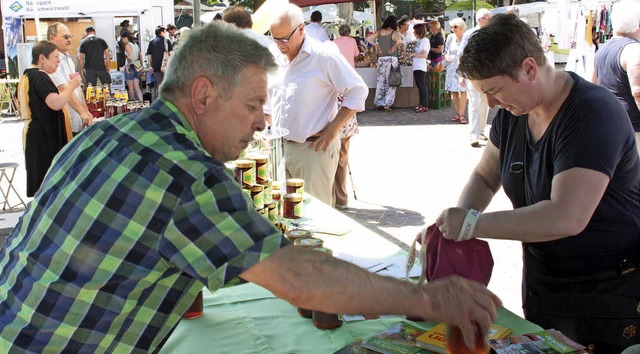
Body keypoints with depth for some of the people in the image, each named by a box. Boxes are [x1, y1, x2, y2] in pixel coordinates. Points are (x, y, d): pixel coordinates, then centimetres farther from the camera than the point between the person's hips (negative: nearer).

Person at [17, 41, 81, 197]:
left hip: (32, 135, 10)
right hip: (46, 137, -10)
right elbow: (56, 103, -28)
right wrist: (72, 85, -15)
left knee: (37, 177, 15)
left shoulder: (27, 75, 14)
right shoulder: (39, 77, -16)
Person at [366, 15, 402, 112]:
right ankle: (387, 104, -1)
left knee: (380, 81, 11)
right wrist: (393, 48, -10)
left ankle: (379, 103, 14)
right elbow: (399, 41, -25)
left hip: (381, 58, 4)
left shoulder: (379, 32, 5)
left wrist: (377, 46, 6)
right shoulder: (394, 33, -7)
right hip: (391, 58, -4)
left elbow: (368, 38, 3)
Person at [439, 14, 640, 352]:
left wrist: (472, 224, -28)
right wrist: (455, 221, -9)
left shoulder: (593, 114, -25)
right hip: (542, 286, 7)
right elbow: (485, 177, 12)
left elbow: (567, 217, -34)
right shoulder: (513, 112, -1)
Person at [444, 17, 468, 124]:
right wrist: (447, 56, -5)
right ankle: (457, 113, 14)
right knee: (454, 91, 6)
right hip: (452, 67, 4)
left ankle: (462, 114, -4)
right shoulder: (450, 37, 5)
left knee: (463, 90, -6)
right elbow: (446, 51, 15)